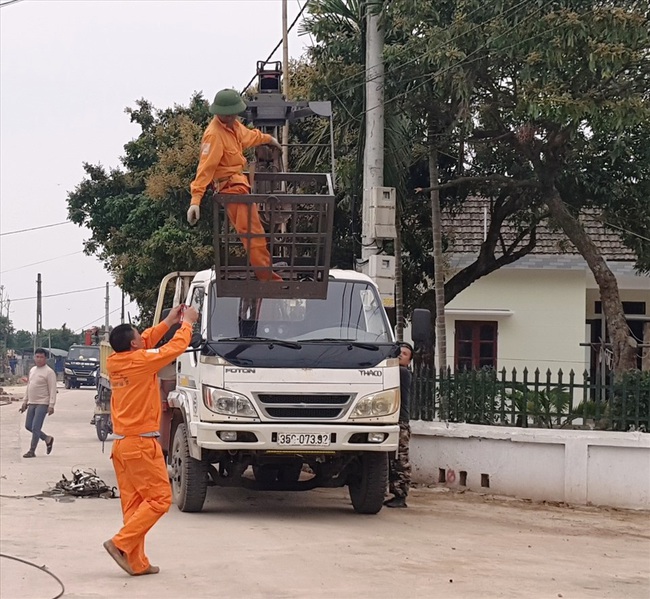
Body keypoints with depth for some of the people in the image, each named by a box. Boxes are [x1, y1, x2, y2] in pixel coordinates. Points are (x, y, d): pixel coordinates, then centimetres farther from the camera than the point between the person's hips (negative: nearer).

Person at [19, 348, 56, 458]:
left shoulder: (49, 372, -10)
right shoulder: (32, 370, 15)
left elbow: (52, 390, -13)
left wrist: (51, 405, -20)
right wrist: (25, 402, 20)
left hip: (42, 404, -8)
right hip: (32, 403, 8)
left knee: (35, 427, -10)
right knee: (28, 426, 11)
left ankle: (32, 451, -2)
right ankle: (47, 439, 27)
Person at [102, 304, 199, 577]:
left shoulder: (114, 362, 6)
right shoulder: (141, 361, -15)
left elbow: (145, 343, 23)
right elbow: (176, 347, -4)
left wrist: (168, 322, 25)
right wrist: (187, 322, 11)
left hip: (121, 444, 8)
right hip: (141, 444, -8)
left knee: (133, 503, 8)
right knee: (159, 498, -2)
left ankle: (136, 563, 7)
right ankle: (121, 544, -10)